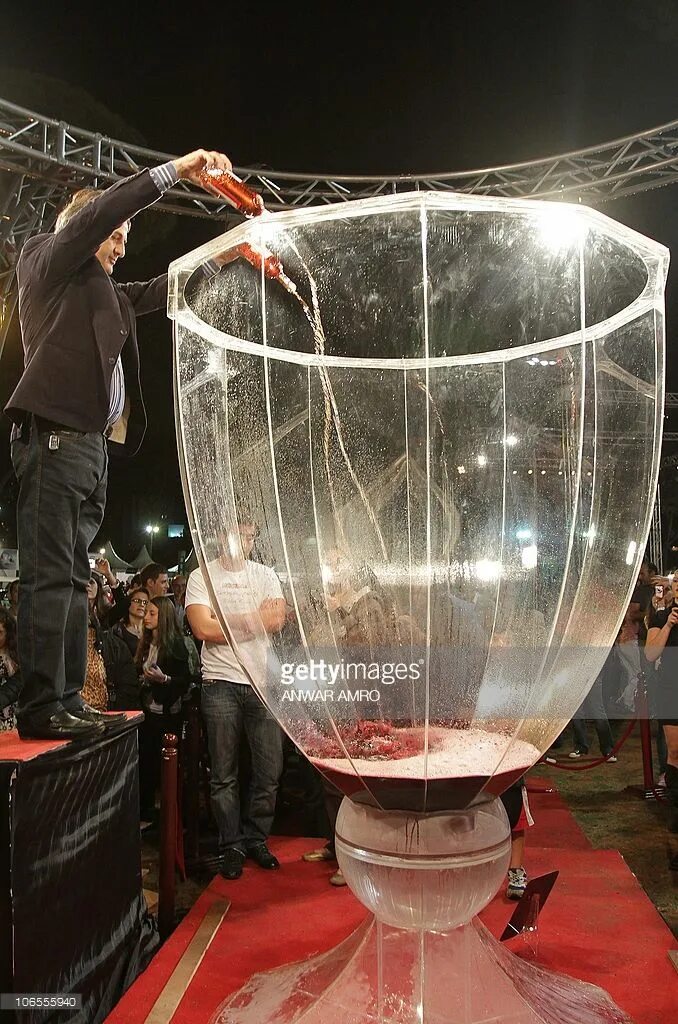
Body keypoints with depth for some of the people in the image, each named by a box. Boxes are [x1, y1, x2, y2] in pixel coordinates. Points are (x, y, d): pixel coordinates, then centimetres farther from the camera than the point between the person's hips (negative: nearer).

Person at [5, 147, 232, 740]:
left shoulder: (105, 291, 28)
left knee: (74, 579, 5)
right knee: (50, 576, -12)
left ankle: (68, 701, 8)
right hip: (56, 435, -9)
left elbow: (160, 291, 32)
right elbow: (99, 211, -6)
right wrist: (174, 170, -3)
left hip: (89, 444, 9)